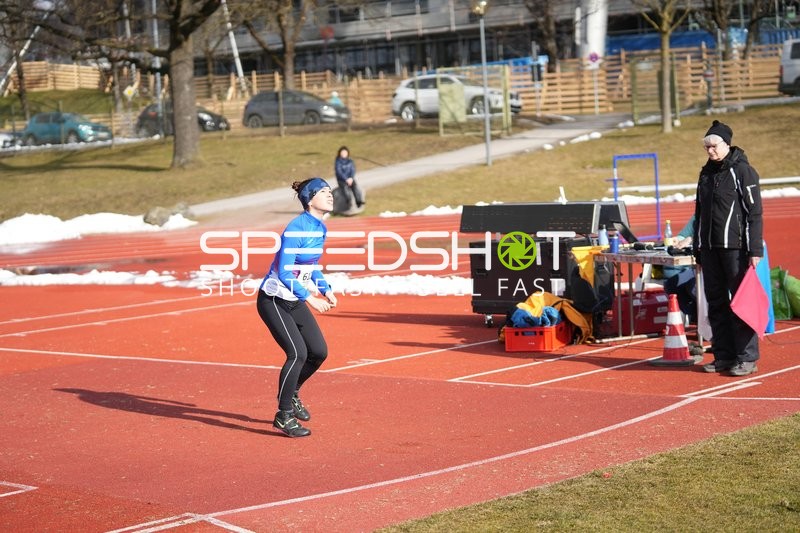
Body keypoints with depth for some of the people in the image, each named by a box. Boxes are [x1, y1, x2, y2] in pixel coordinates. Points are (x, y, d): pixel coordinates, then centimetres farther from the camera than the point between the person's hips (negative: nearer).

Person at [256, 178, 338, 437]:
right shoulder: (296, 229, -23)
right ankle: (284, 416, -4)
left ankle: (291, 393, 31)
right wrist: (309, 298, -32)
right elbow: (283, 272, -27)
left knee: (319, 352, 5)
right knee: (298, 353, -17)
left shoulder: (320, 228, 5)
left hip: (295, 301, 9)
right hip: (273, 300, -9)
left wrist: (325, 290, 4)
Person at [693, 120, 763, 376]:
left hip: (735, 247, -7)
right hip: (710, 248, 7)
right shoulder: (706, 173, 15)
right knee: (716, 302, 8)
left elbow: (754, 213, -10)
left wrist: (755, 250, -15)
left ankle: (747, 358, -1)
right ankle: (724, 356, 15)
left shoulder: (742, 171, -6)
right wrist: (697, 248, 19)